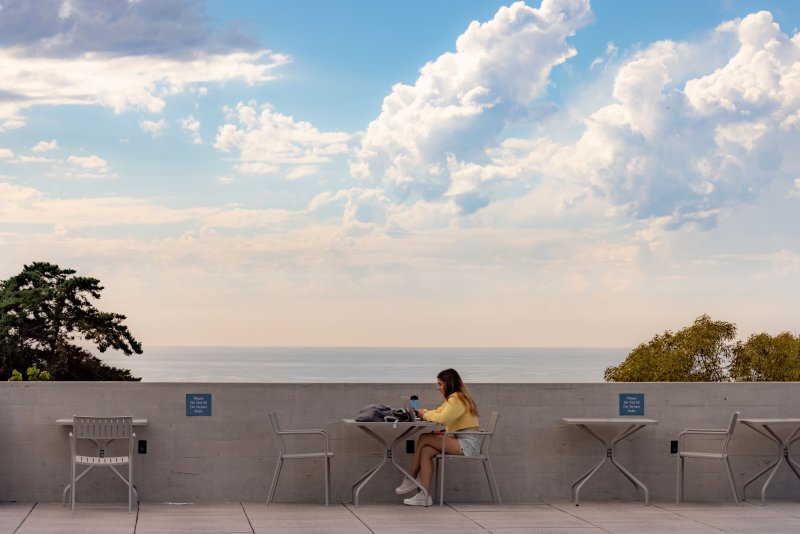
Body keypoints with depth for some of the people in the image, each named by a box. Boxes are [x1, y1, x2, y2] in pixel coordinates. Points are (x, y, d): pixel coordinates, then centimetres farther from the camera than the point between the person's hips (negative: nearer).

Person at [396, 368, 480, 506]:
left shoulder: (456, 398, -11)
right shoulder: (453, 398, 22)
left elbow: (443, 418, -23)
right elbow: (438, 413, 21)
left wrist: (426, 415, -7)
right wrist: (423, 412, 3)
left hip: (468, 444, -10)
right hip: (461, 441, 10)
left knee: (424, 439, -13)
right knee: (426, 451, -7)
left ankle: (410, 480, -3)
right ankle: (425, 496, -11)